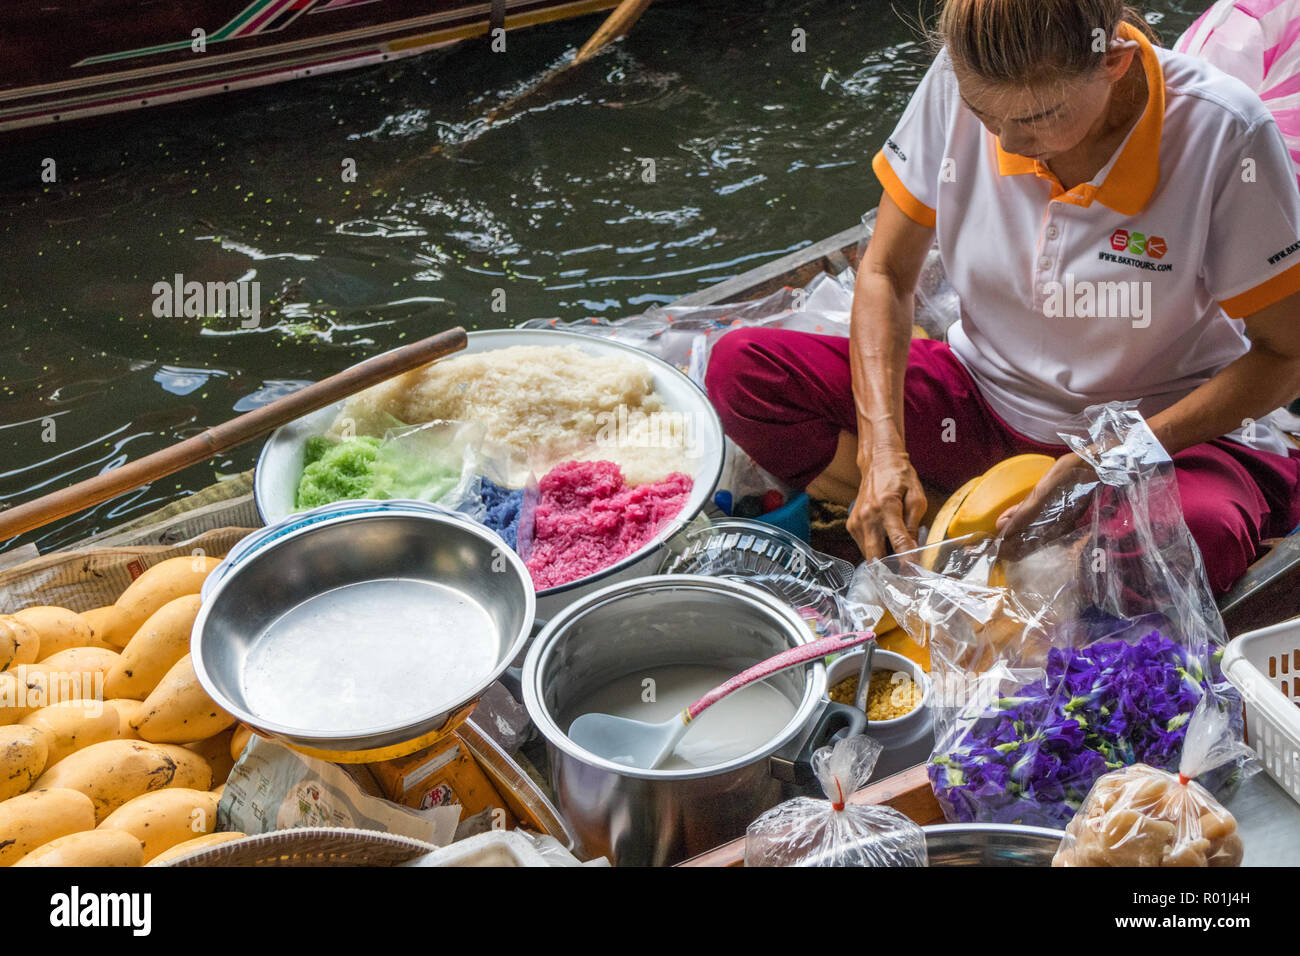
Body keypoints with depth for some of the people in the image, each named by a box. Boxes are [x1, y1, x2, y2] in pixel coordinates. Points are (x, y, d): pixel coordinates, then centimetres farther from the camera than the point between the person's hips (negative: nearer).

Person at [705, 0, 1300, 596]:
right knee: (739, 368, -15)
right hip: (984, 402, 4)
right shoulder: (960, 84, -14)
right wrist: (882, 449, -20)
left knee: (1194, 536, -41)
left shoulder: (1224, 135, -23)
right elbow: (885, 273, -6)